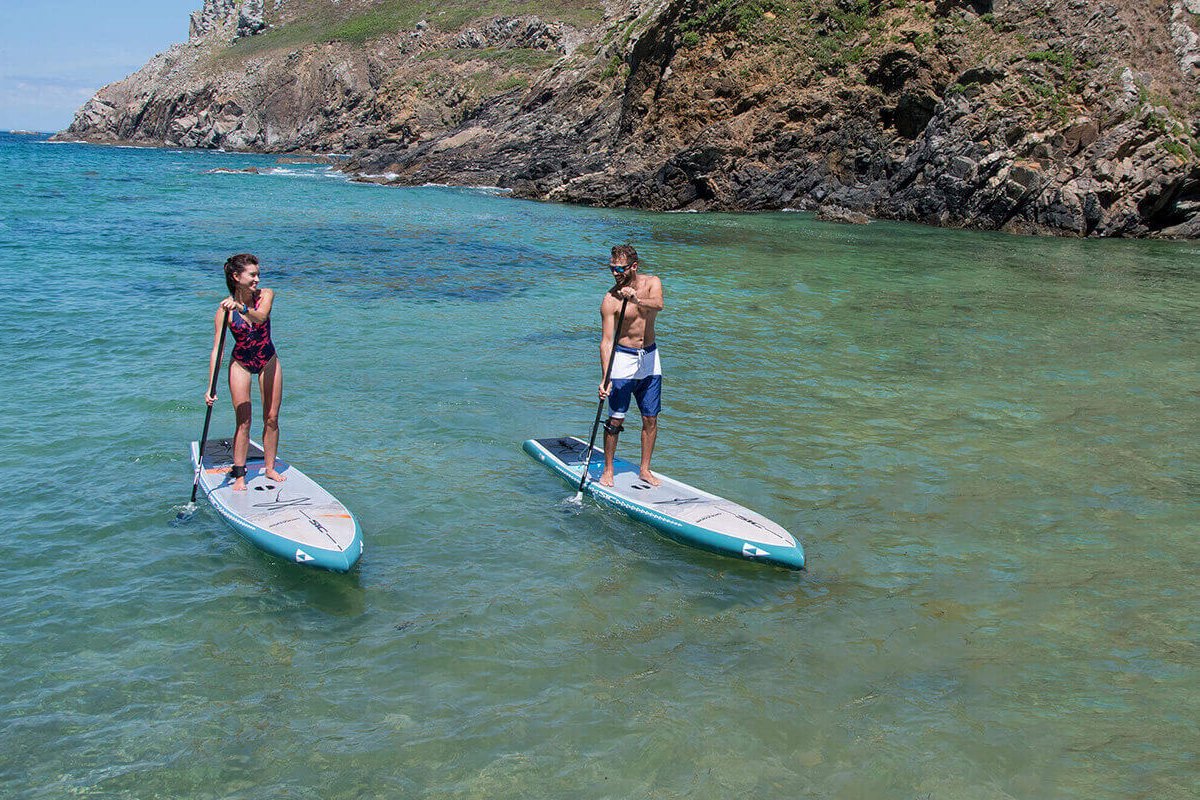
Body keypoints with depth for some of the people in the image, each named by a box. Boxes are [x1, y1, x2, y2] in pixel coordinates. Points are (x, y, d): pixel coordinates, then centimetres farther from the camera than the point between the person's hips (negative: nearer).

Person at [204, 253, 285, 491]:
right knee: (243, 422, -4)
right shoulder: (225, 308, -18)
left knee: (271, 419, 6)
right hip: (241, 364, -2)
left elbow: (261, 316, -36)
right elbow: (217, 349, -20)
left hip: (268, 362, 2)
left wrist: (241, 307, -56)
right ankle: (239, 474, 5)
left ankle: (270, 468, 21)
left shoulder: (265, 295, -14)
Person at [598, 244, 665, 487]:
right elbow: (606, 340, -16)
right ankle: (608, 470, 10)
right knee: (615, 419, -3)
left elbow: (658, 304, -26)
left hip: (650, 358, 4)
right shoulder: (610, 299, -12)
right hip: (623, 360, -3)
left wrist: (636, 300, -47)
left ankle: (645, 470, 20)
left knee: (651, 419, 8)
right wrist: (605, 377, -24)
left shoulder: (652, 283, -3)